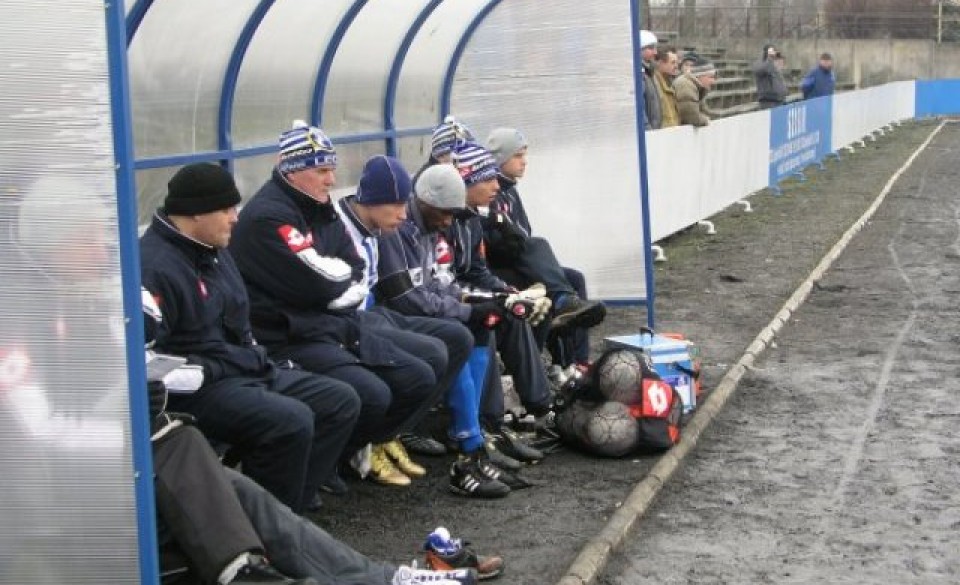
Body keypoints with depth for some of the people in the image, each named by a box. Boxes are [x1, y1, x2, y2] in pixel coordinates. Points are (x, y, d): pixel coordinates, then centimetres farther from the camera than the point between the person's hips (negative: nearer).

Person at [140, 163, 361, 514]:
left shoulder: (213, 250, 15)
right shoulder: (155, 267, -19)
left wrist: (256, 358, 12)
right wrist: (205, 374, -22)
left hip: (246, 370, 11)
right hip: (197, 388, -11)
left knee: (341, 402, 2)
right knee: (291, 420, -31)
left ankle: (288, 507, -3)